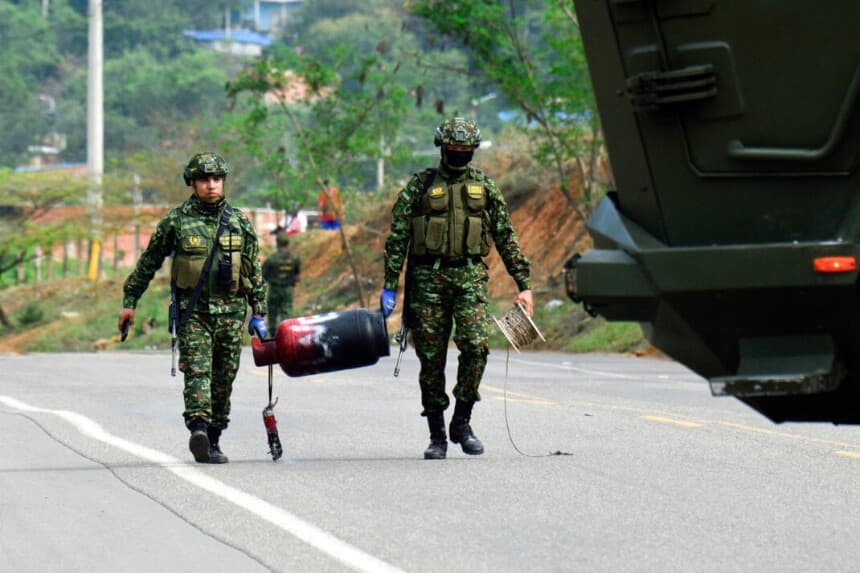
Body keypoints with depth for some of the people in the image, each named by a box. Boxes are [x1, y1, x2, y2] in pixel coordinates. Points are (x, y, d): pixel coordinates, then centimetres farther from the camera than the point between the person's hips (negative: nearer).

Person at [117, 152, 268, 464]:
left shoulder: (238, 222, 7)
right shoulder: (176, 221, 0)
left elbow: (255, 271, 13)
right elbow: (148, 263, 8)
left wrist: (259, 314, 11)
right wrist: (129, 301, 9)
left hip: (230, 310, 3)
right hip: (192, 310, -3)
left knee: (224, 378, 5)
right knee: (197, 370, -17)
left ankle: (213, 440, 14)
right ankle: (199, 429, -32)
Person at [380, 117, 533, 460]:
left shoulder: (484, 187, 11)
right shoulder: (420, 186, 5)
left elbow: (506, 238, 14)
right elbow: (397, 238, 4)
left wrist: (524, 285, 9)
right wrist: (390, 287, -3)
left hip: (471, 277, 1)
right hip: (428, 277, -1)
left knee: (475, 345, -17)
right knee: (431, 357, 0)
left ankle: (462, 422, -3)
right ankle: (437, 435, 8)